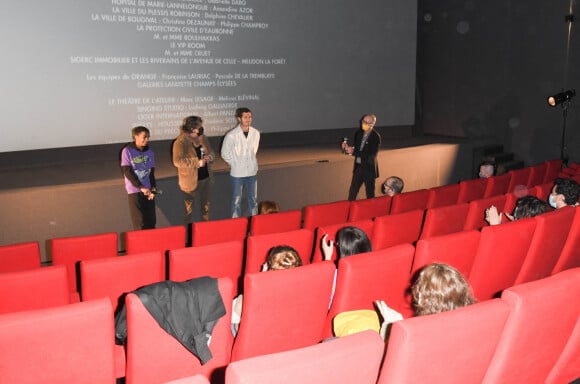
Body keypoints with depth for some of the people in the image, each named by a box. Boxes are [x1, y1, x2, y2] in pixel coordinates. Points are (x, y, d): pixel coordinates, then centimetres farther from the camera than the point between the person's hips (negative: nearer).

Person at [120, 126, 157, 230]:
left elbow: (152, 172, 5)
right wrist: (141, 187, -15)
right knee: (140, 223, -3)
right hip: (134, 190, -4)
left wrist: (153, 189, -9)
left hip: (149, 190, 4)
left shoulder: (149, 152, 4)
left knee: (151, 221, 5)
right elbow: (127, 172, -10)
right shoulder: (127, 151, -7)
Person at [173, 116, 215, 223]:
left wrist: (209, 156, -12)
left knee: (205, 204, 21)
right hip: (190, 180, -6)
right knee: (188, 208, 11)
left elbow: (211, 152, 13)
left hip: (205, 177, 6)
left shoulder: (203, 138, 2)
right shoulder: (180, 142, -19)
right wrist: (197, 162, -30)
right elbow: (177, 161, -28)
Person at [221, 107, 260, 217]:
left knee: (253, 198, 15)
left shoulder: (256, 133, -5)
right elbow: (225, 153, -5)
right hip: (237, 172, -3)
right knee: (237, 200, 9)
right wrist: (235, 164, -1)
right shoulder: (231, 135, -17)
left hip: (252, 171, 4)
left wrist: (251, 162, 11)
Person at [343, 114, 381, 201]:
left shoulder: (376, 136, -16)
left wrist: (354, 152, -27)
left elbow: (372, 155, -23)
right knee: (352, 192, 9)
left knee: (370, 194, 7)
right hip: (358, 167, 5)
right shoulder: (358, 133, 3)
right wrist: (347, 148, -12)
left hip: (369, 169, -5)